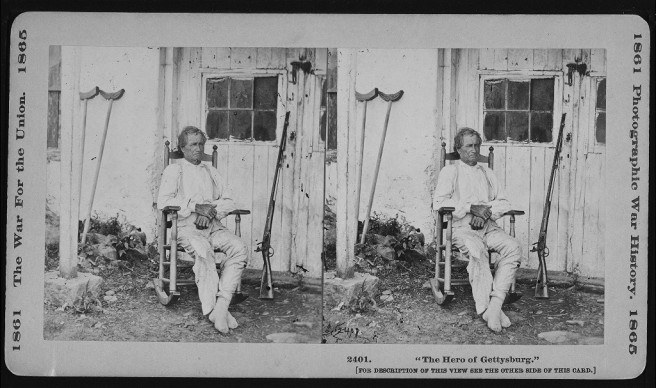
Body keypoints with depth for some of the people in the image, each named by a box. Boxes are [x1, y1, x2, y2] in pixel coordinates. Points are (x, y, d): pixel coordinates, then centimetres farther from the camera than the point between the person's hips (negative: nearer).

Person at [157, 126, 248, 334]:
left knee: (239, 248, -26)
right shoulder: (174, 170, 12)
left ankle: (222, 303, -32)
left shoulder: (211, 172, 26)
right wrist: (195, 206, -12)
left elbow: (229, 202, 18)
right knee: (203, 251, -37)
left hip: (213, 226, 4)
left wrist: (211, 211, -4)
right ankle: (211, 308, -37)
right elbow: (163, 202, -4)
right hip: (186, 226, -4)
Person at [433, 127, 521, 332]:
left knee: (513, 247, -26)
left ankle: (495, 302, -32)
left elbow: (503, 203, 17)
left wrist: (486, 211, -5)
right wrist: (471, 208, -13)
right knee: (476, 249, -38)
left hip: (488, 226, 5)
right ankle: (484, 307, -37)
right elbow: (439, 202, -5)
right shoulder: (450, 171, 10)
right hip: (461, 227, -5)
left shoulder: (486, 173, 25)